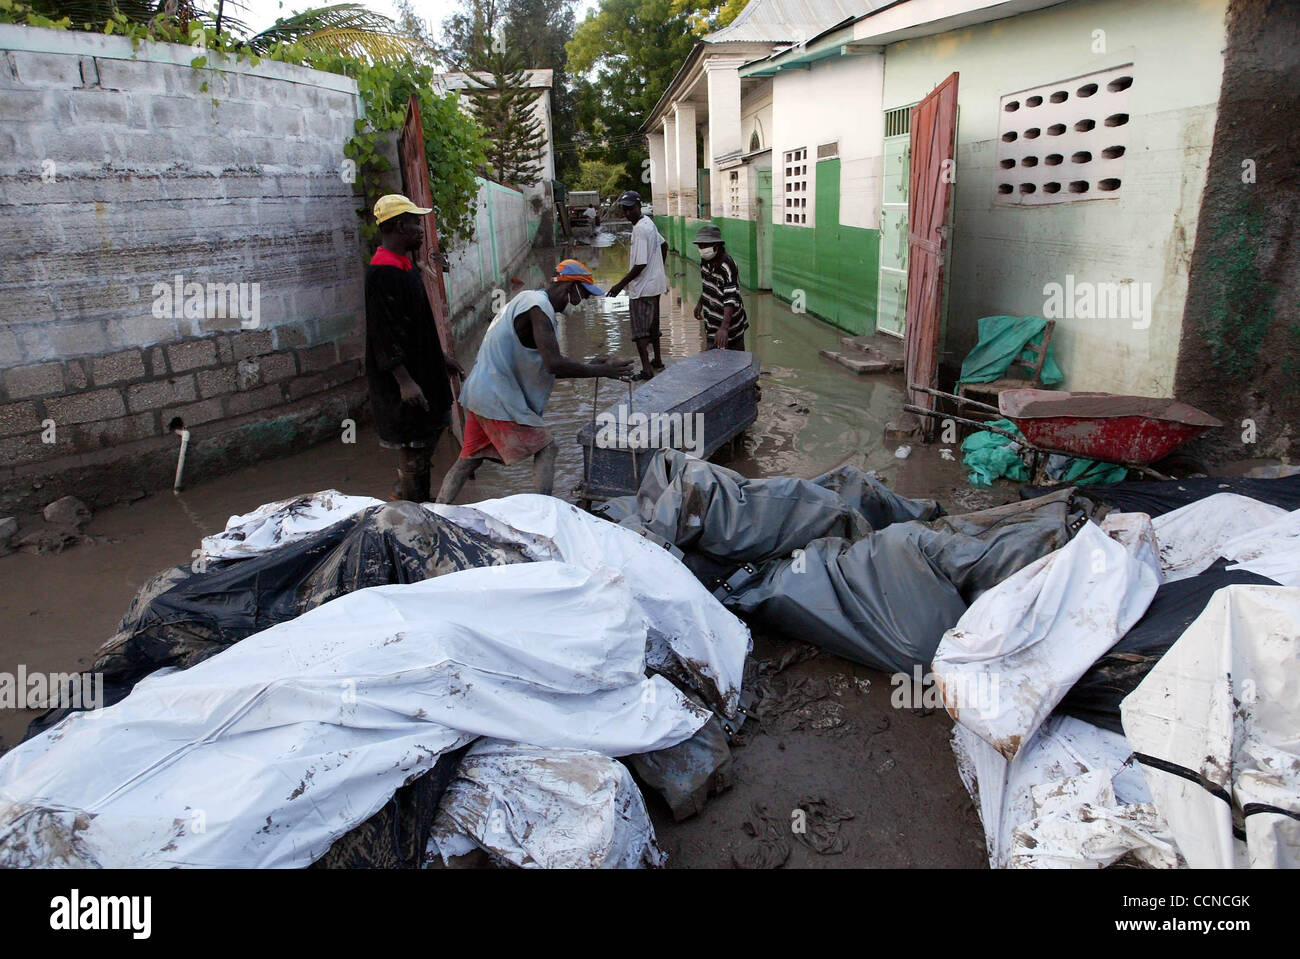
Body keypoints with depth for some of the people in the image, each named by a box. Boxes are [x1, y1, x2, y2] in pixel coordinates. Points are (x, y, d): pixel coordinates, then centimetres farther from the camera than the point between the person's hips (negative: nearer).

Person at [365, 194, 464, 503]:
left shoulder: (402, 265, 14)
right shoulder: (383, 271, -20)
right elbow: (384, 332, -25)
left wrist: (440, 358, 25)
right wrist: (404, 380, -28)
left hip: (421, 370, 11)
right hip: (405, 378, -11)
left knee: (429, 432, 19)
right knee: (413, 445, -2)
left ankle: (405, 495, 33)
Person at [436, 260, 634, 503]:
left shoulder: (528, 299, 17)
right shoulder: (539, 307, -15)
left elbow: (543, 366, 19)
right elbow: (553, 364, -26)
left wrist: (590, 365, 12)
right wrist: (601, 371, -16)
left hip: (477, 393, 10)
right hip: (499, 400, -10)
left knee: (469, 458, 15)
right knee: (546, 449, -1)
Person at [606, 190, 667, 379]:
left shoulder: (640, 230, -22)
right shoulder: (649, 222, 7)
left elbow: (640, 265, -25)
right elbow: (664, 245, 21)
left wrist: (620, 285, -19)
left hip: (642, 289, -10)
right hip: (655, 284, 10)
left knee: (639, 331, -4)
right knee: (652, 324, 22)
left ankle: (646, 369, -5)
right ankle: (657, 360, 34)